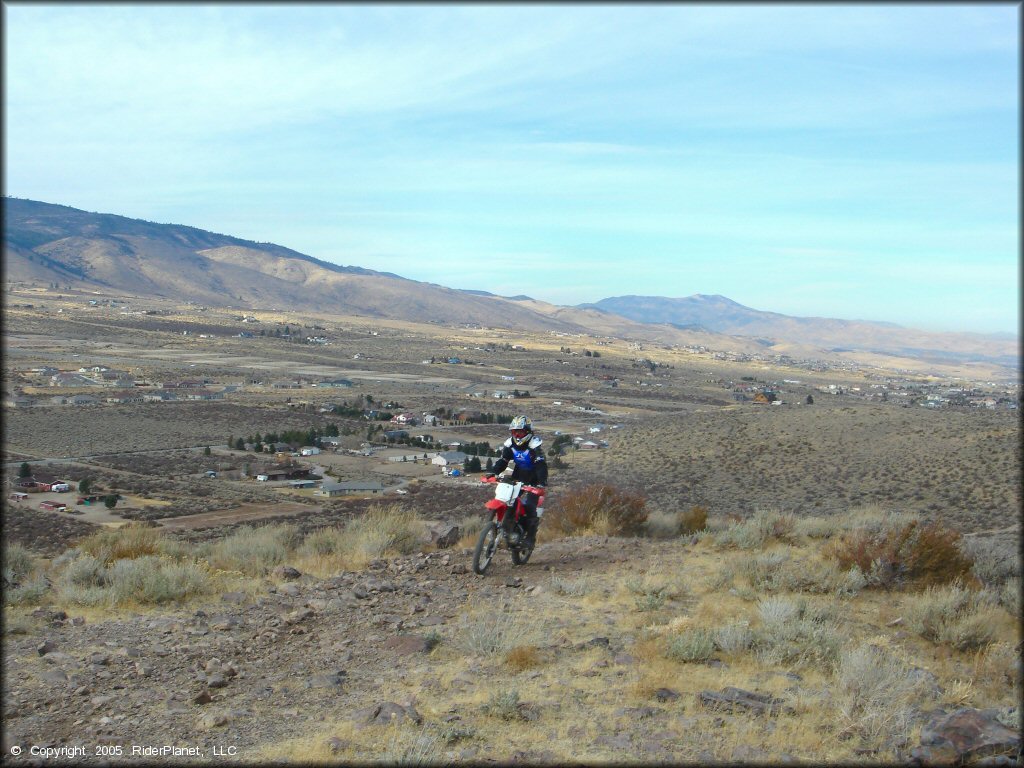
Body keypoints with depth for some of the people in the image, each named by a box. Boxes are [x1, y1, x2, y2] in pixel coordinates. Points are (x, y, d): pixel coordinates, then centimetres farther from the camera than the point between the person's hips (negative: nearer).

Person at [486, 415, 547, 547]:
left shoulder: (534, 445, -19)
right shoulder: (510, 445, 1)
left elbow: (541, 465, -28)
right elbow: (502, 461, -2)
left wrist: (542, 482, -42)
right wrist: (493, 472, -21)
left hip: (533, 481, -6)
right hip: (517, 479, 6)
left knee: (528, 506, -21)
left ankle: (531, 536, -8)